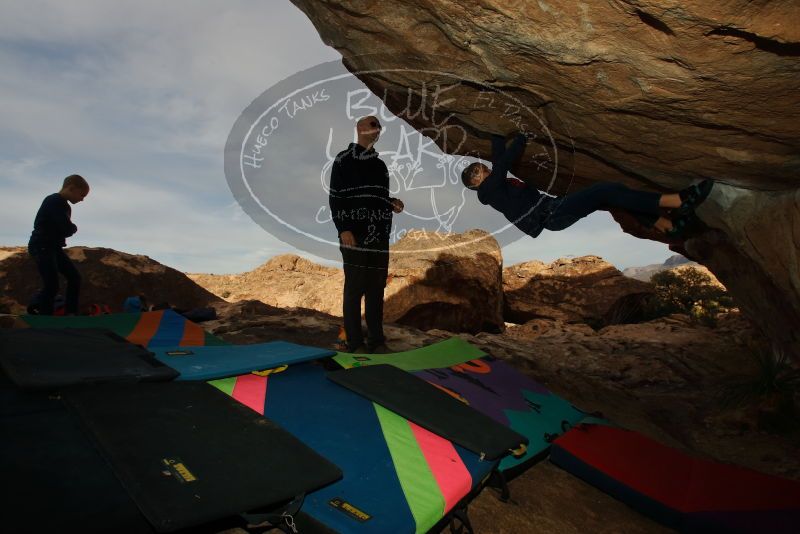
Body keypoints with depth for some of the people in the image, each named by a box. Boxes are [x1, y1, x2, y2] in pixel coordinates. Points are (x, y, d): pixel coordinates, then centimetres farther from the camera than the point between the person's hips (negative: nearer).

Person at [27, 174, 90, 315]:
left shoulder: (65, 206, 14)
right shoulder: (53, 201, -16)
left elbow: (64, 229, 11)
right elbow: (67, 229, -23)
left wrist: (70, 228, -10)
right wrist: (74, 228, -3)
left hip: (54, 247, 10)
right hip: (41, 247, -10)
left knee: (74, 276, 7)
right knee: (52, 285, -13)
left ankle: (70, 313, 11)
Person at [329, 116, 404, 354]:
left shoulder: (380, 165, 21)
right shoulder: (344, 160, 2)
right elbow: (335, 198, -5)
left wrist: (392, 204, 4)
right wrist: (343, 229, -16)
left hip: (379, 238, 6)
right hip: (355, 237, -6)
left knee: (377, 290, 7)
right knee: (355, 289, -3)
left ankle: (376, 341, 14)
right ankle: (355, 343, 4)